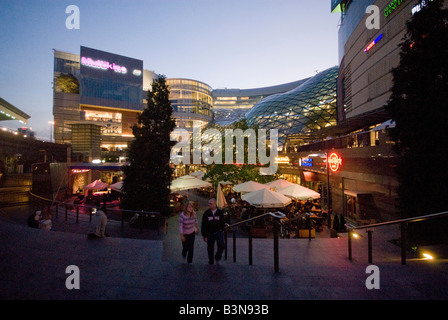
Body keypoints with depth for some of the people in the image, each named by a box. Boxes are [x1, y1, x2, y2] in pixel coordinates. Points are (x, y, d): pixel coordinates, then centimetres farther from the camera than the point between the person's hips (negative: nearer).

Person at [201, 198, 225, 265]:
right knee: (210, 248, 11)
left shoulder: (220, 212, -6)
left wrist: (222, 230, 14)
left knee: (221, 246, -12)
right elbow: (203, 225, -5)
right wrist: (204, 235, -6)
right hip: (209, 234, 0)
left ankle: (217, 257, 18)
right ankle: (211, 261, 35)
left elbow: (222, 222, 8)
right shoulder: (206, 213, -8)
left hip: (218, 232, 0)